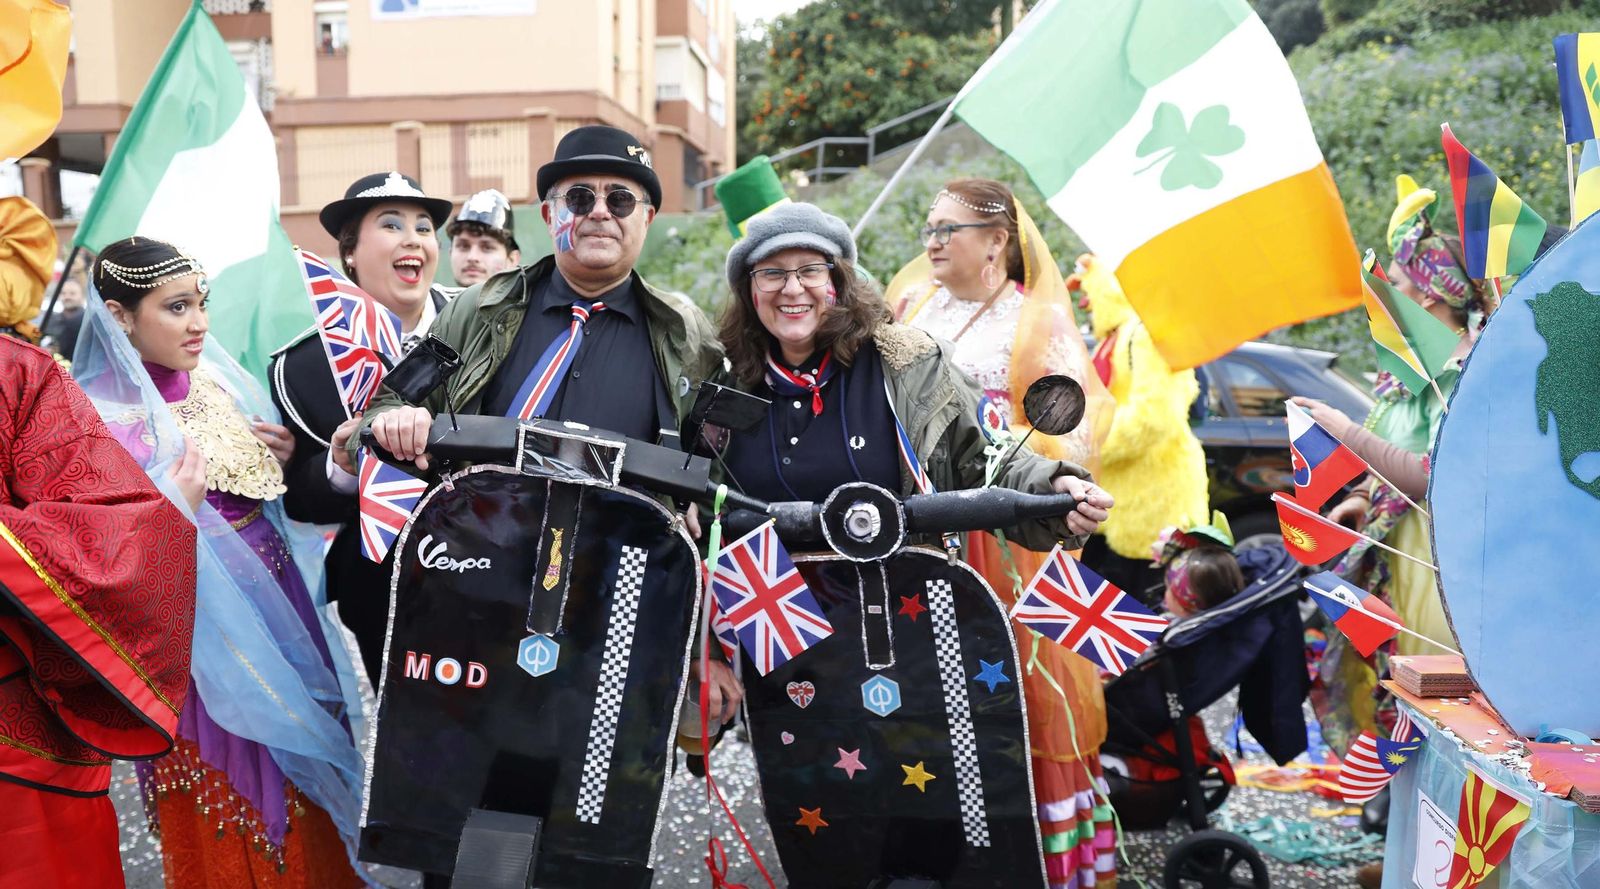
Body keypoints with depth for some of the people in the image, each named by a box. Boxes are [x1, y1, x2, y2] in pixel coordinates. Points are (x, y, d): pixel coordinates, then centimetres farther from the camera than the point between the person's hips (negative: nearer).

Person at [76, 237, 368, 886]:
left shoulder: (218, 380, 5)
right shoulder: (103, 419, -14)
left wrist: (286, 460, -3)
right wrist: (175, 509, -29)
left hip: (277, 601, 6)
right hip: (203, 625, -6)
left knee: (303, 775, 17)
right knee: (229, 794, 8)